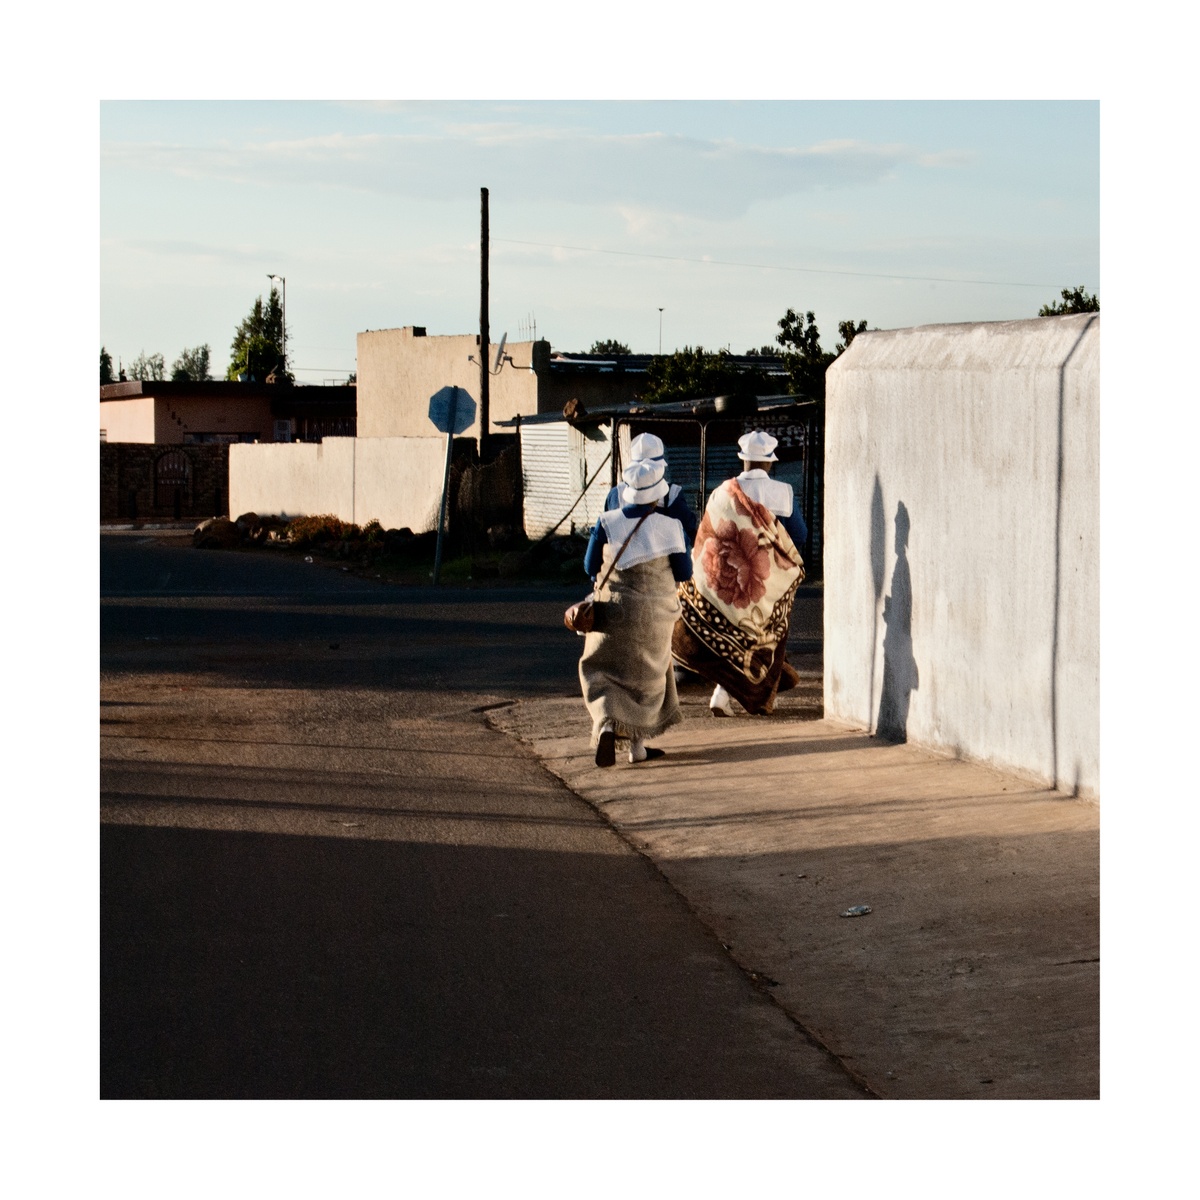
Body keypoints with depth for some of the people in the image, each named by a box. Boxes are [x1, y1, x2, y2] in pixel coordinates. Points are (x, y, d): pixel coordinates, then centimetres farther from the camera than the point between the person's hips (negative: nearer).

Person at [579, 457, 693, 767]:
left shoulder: (607, 522, -8)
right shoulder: (670, 526, -11)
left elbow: (590, 566, 0)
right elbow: (684, 572, -5)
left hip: (612, 610, 0)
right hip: (653, 614, 0)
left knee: (603, 672, 10)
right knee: (645, 675, 16)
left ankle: (606, 725, -17)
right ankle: (637, 744, 19)